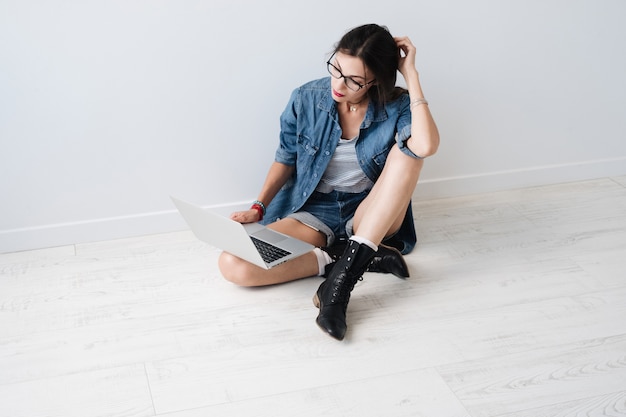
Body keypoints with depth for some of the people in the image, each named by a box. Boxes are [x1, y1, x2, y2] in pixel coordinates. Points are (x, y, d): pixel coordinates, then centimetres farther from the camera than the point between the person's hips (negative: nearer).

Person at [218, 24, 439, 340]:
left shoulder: (396, 107, -13)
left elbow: (425, 146, -35)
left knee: (409, 147, -30)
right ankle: (365, 258, -18)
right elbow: (286, 159, 7)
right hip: (313, 211, 1)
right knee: (233, 266, -24)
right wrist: (258, 208, -5)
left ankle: (343, 276, -34)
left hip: (370, 217, -1)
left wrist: (411, 74, -27)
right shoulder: (307, 99, -8)